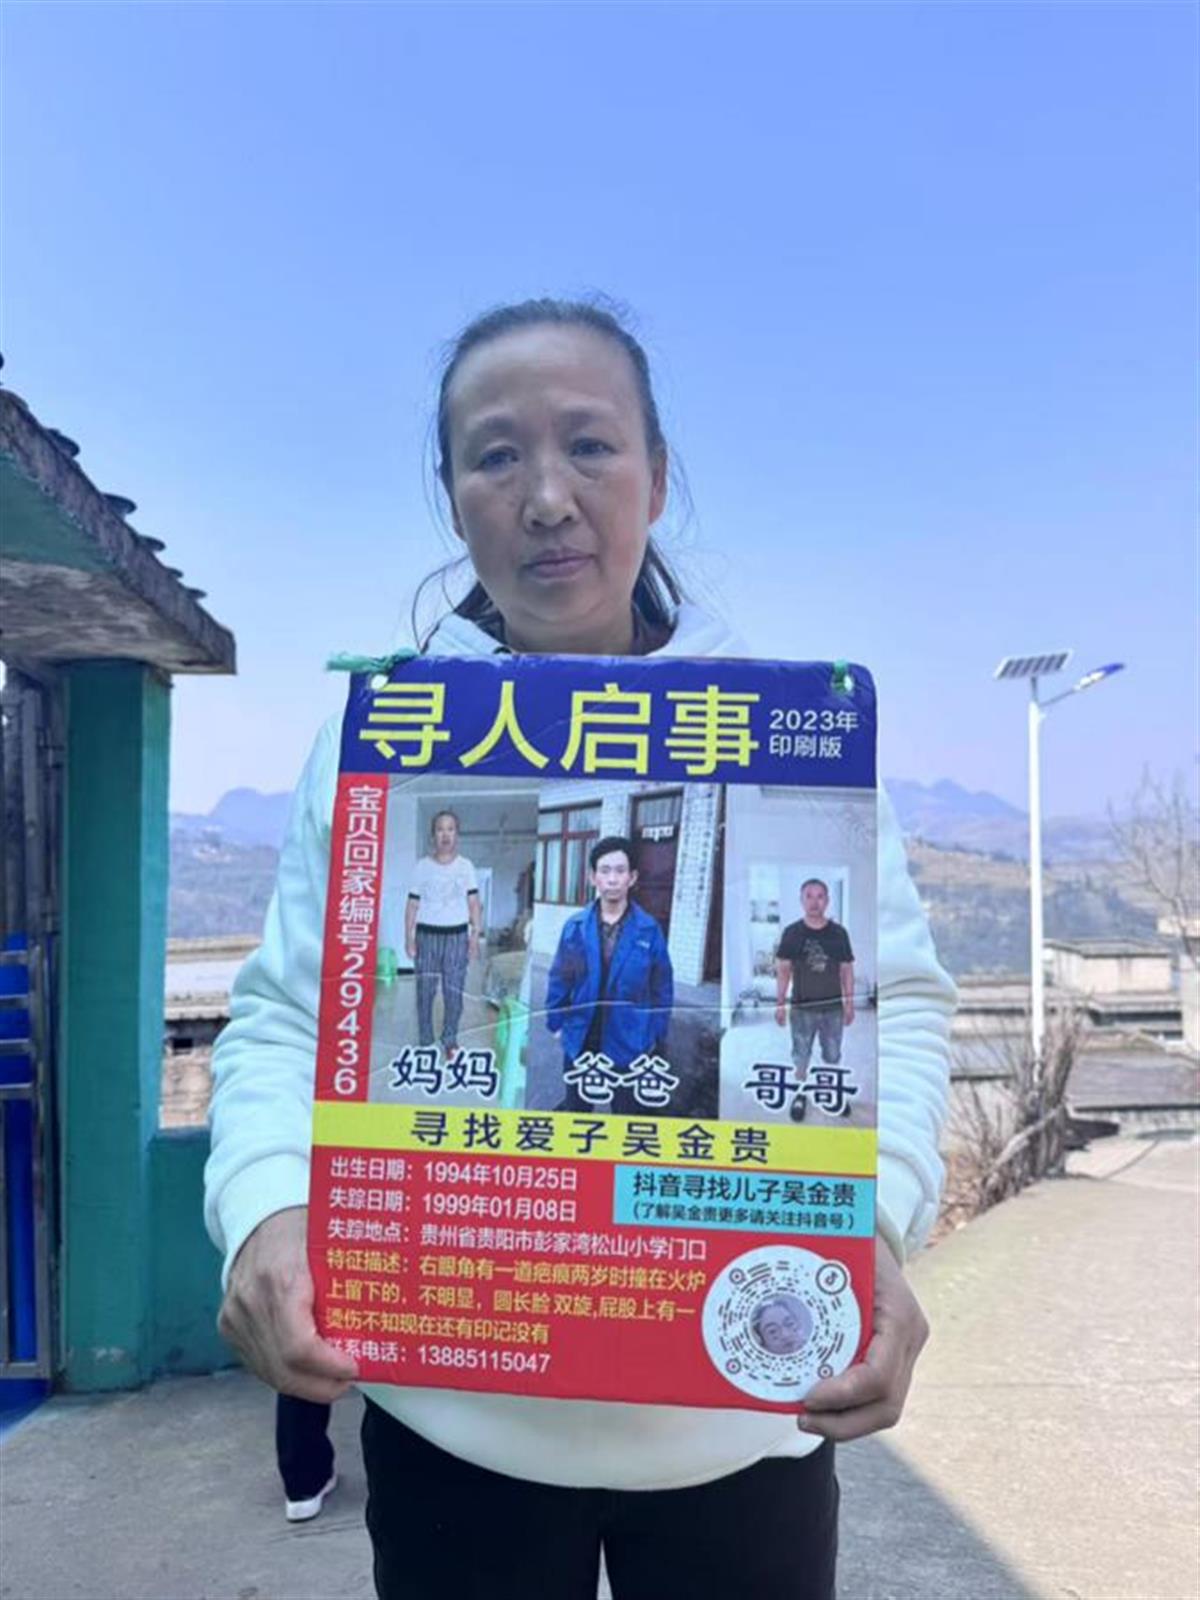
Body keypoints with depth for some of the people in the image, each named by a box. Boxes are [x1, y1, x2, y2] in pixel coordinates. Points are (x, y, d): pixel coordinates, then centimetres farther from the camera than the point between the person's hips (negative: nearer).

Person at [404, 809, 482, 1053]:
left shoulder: (465, 866, 3)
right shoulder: (422, 866, 1)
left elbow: (474, 903, 4)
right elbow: (412, 904, 3)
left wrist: (476, 936, -3)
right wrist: (409, 937, -3)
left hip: (457, 935, 0)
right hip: (427, 935, 0)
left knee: (454, 991, 1)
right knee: (425, 990, 4)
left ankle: (450, 1040, 14)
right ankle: (425, 1040, 15)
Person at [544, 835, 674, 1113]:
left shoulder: (649, 930, -9)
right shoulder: (575, 927, -6)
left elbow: (662, 989, -5)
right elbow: (559, 981, 0)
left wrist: (657, 1042, -4)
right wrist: (554, 1024, -2)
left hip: (629, 1045, -1)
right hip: (580, 1042, 2)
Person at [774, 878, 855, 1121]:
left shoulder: (839, 933, -2)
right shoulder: (792, 933, -6)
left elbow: (846, 969, 4)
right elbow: (783, 969, -2)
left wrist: (849, 1002, 3)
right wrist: (780, 1003, -3)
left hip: (833, 1007, 1)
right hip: (802, 1007, -1)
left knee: (832, 1056, 13)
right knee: (801, 1055, 10)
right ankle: (800, 1095, 24)